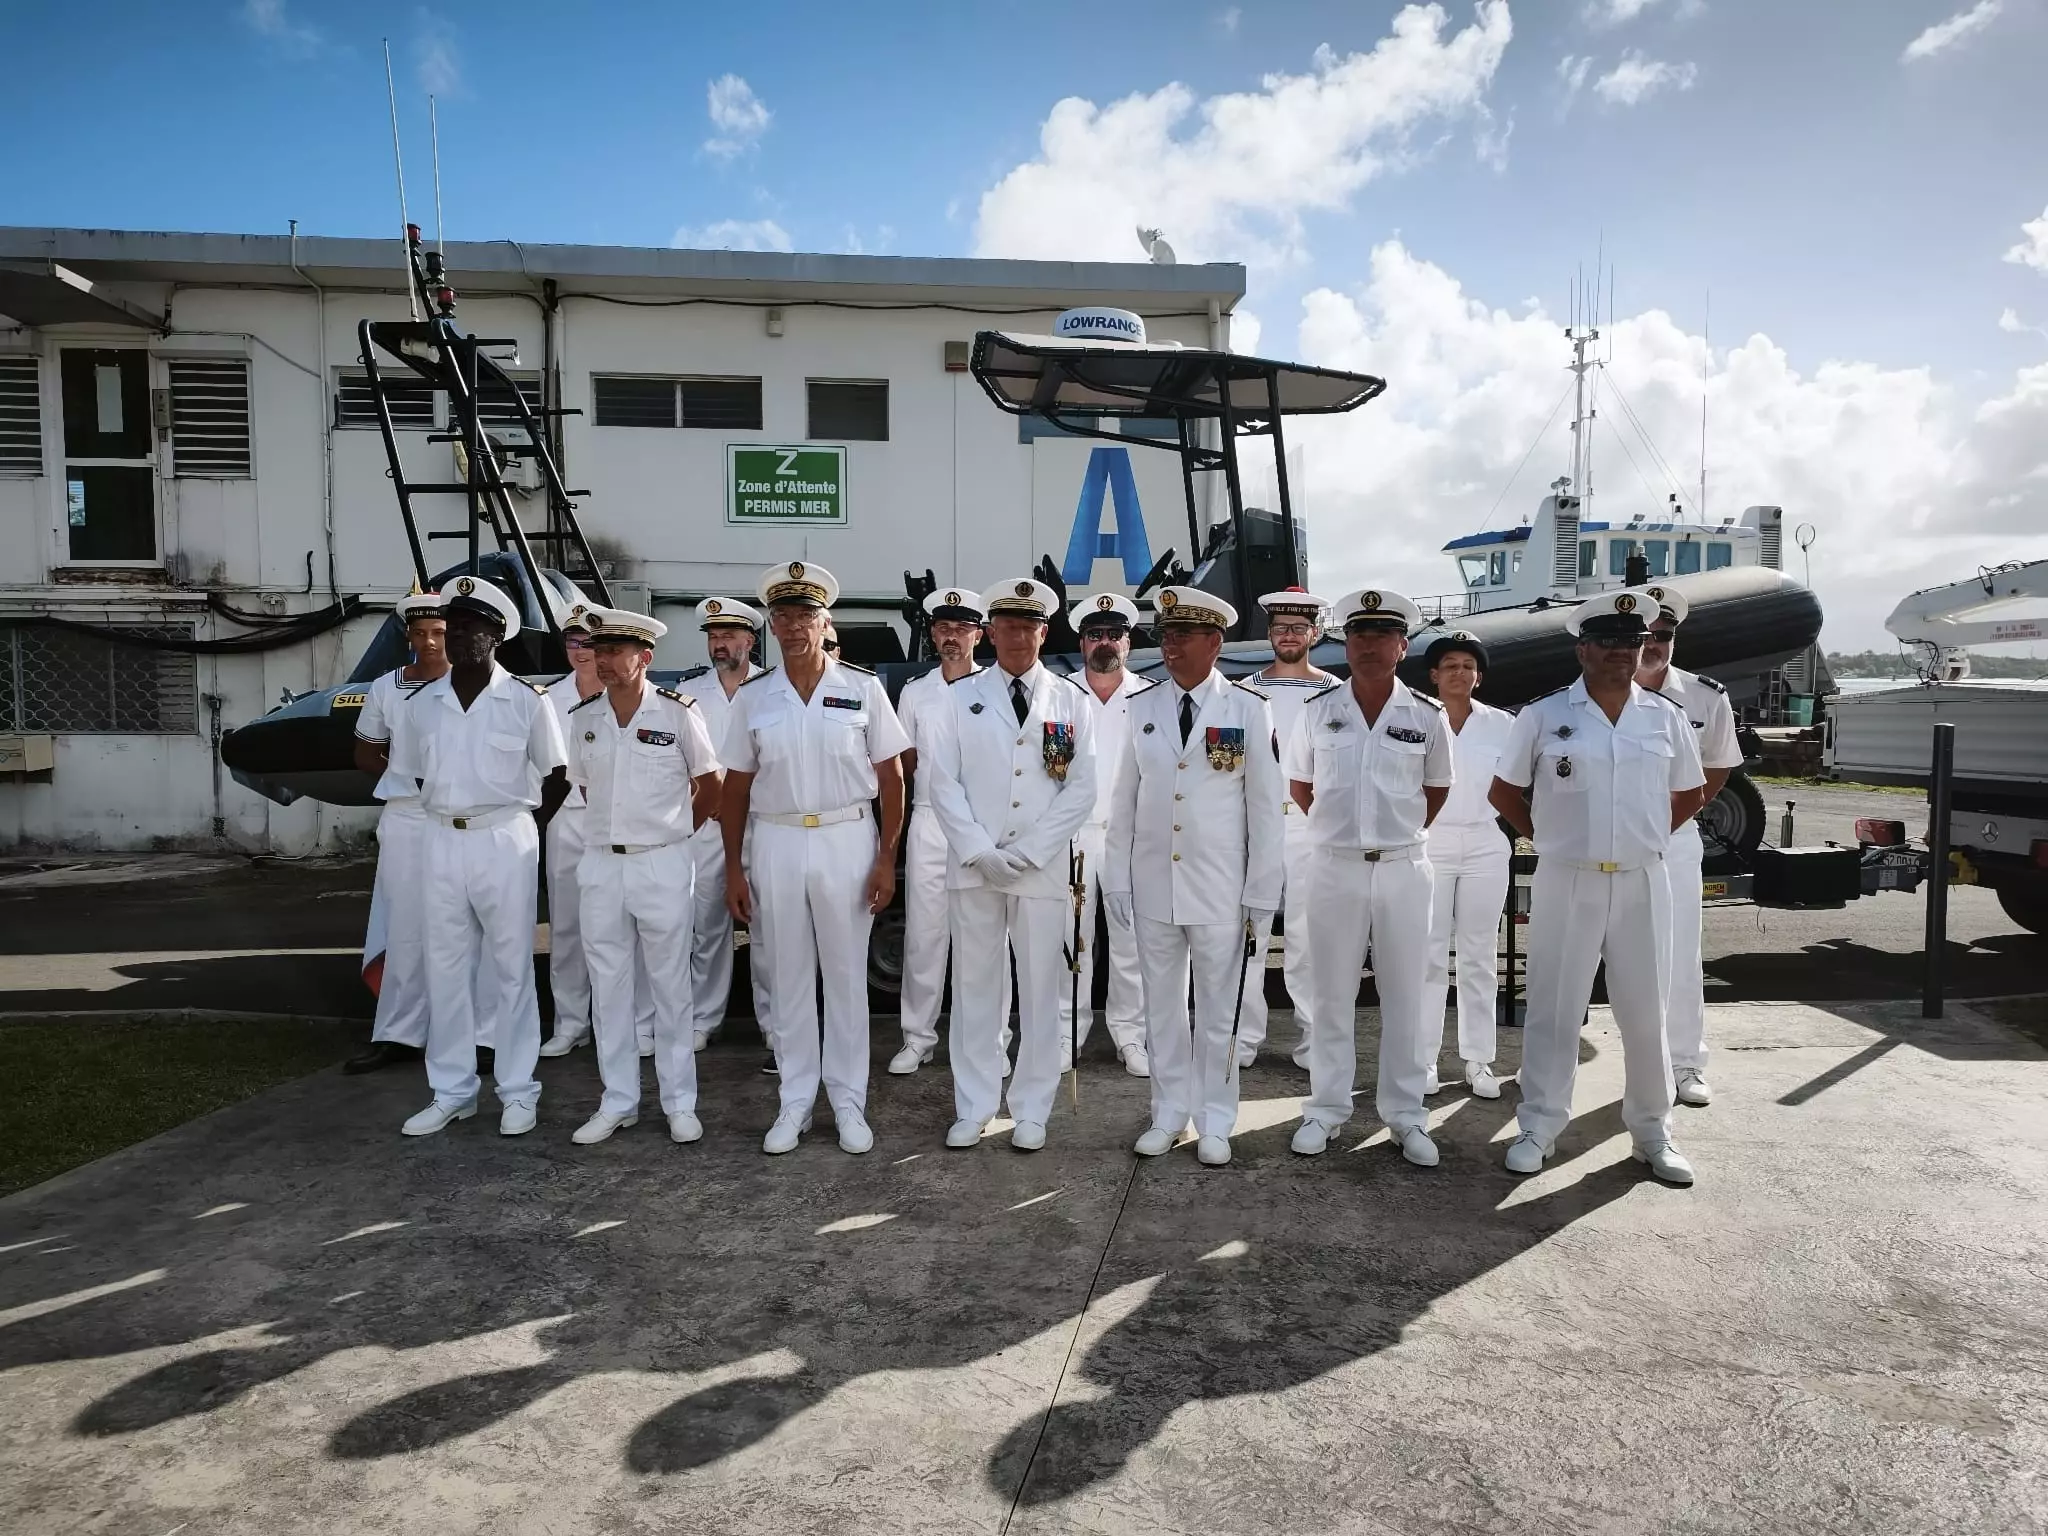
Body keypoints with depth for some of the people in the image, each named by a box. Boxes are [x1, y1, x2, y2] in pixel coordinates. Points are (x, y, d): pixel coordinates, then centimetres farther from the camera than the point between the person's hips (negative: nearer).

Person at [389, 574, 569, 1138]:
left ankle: (517, 1092, 15)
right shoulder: (422, 704, 6)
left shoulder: (527, 700, -5)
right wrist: (448, 815, 10)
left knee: (511, 968, 4)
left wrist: (523, 826, 2)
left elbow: (557, 776, 3)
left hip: (504, 842, -4)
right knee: (445, 970, 9)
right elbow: (411, 776, 17)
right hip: (441, 843, 4)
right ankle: (451, 1092, 21)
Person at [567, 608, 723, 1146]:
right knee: (609, 987, 9)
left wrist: (669, 833, 7)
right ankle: (617, 1102, 22)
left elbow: (709, 786, 3)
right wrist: (616, 830, 13)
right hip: (602, 865, 4)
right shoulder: (582, 718, 5)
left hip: (663, 866, -4)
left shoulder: (678, 711, -7)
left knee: (671, 986, 5)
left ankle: (680, 1103, 16)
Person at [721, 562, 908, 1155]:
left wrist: (886, 858, -5)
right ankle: (795, 1103, 21)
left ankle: (848, 1101, 20)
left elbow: (891, 777, 0)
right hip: (776, 842, 2)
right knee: (787, 978, 9)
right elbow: (736, 787, 7)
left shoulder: (862, 688, -1)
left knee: (846, 977, 7)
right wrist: (733, 868, 4)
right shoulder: (752, 697, 4)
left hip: (846, 840, -2)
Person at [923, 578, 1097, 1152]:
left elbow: (1081, 790, 0)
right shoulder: (962, 697, 6)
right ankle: (972, 1109, 19)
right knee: (975, 986, 7)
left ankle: (1031, 1112, 18)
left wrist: (1027, 854, -9)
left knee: (1041, 991, 5)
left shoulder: (1071, 701, 5)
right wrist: (983, 853, -9)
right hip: (973, 867, 1)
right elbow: (943, 782, 1)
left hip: (1044, 869, 0)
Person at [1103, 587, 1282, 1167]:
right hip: (1152, 884, 3)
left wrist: (1262, 891, -5)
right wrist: (1116, 877, 4)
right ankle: (1169, 1114, 27)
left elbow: (1266, 805, -4)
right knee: (1161, 1004, 13)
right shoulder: (1140, 706, 4)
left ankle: (1215, 1123, 22)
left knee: (1219, 1009, 8)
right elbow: (1124, 798, 6)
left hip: (1220, 886, -3)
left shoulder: (1248, 708, -5)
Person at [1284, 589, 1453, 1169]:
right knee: (1332, 994, 8)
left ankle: (1405, 1115, 19)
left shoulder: (1427, 716, -1)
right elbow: (1300, 784, 12)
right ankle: (1326, 1108, 20)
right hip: (1335, 867, 0)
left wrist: (1399, 833, 11)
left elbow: (1436, 789, 13)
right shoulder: (1318, 710, 0)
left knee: (1404, 996, 7)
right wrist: (1343, 827, 11)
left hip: (1404, 869, 0)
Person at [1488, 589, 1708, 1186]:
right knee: (1554, 1008, 5)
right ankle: (1539, 1127, 16)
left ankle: (1652, 1132, 24)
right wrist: (1547, 839, 1)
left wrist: (1645, 839, 8)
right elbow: (1505, 791, 5)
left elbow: (1689, 794, 17)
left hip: (1641, 884, 2)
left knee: (1646, 1011, 10)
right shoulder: (1543, 716, -3)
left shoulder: (1665, 718, 4)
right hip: (1567, 882, -2)